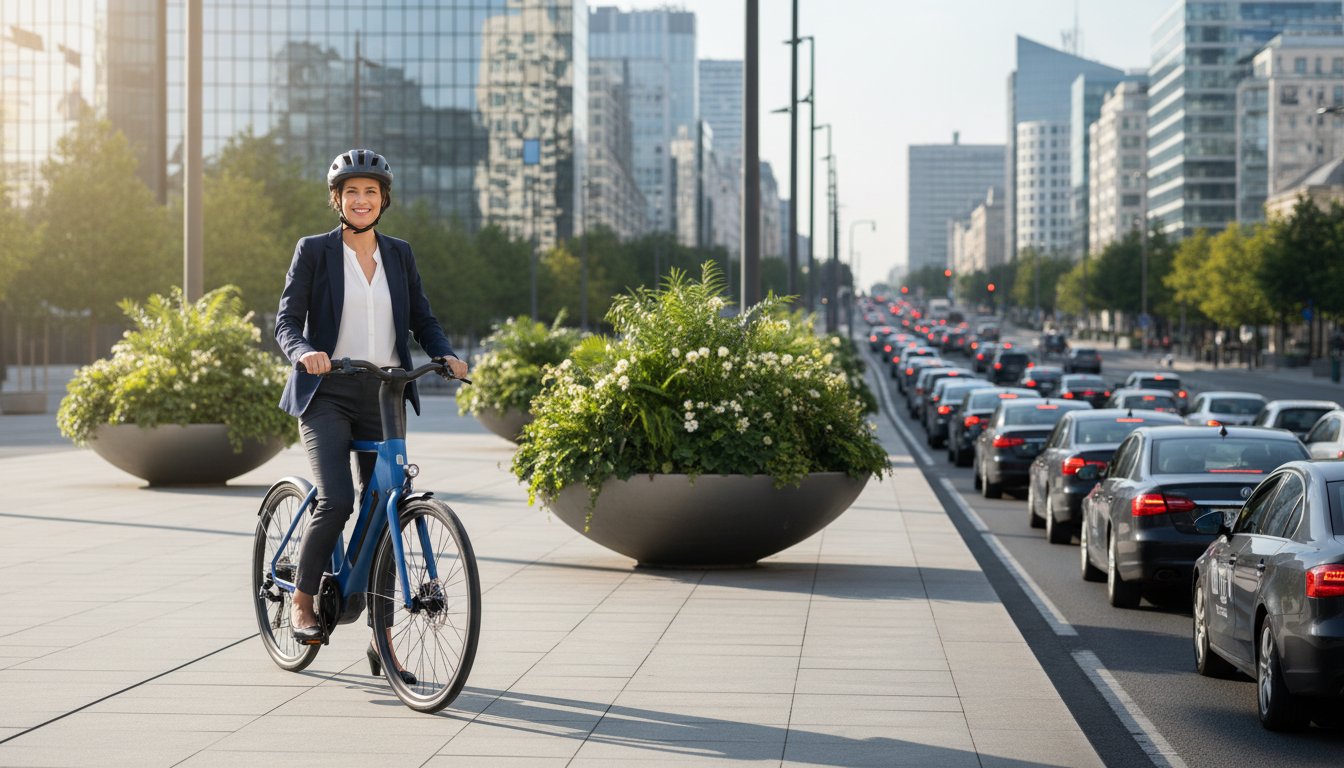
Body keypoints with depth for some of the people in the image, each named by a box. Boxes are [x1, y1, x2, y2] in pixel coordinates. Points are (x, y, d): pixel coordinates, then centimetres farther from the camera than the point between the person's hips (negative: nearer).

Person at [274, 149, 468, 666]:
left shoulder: (399, 255, 11)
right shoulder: (314, 252, 1)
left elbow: (422, 319, 11)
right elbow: (287, 320, -5)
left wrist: (446, 354, -9)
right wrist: (304, 351, -26)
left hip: (383, 395, 4)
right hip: (328, 394, -4)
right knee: (336, 501, -21)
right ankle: (302, 603, 2)